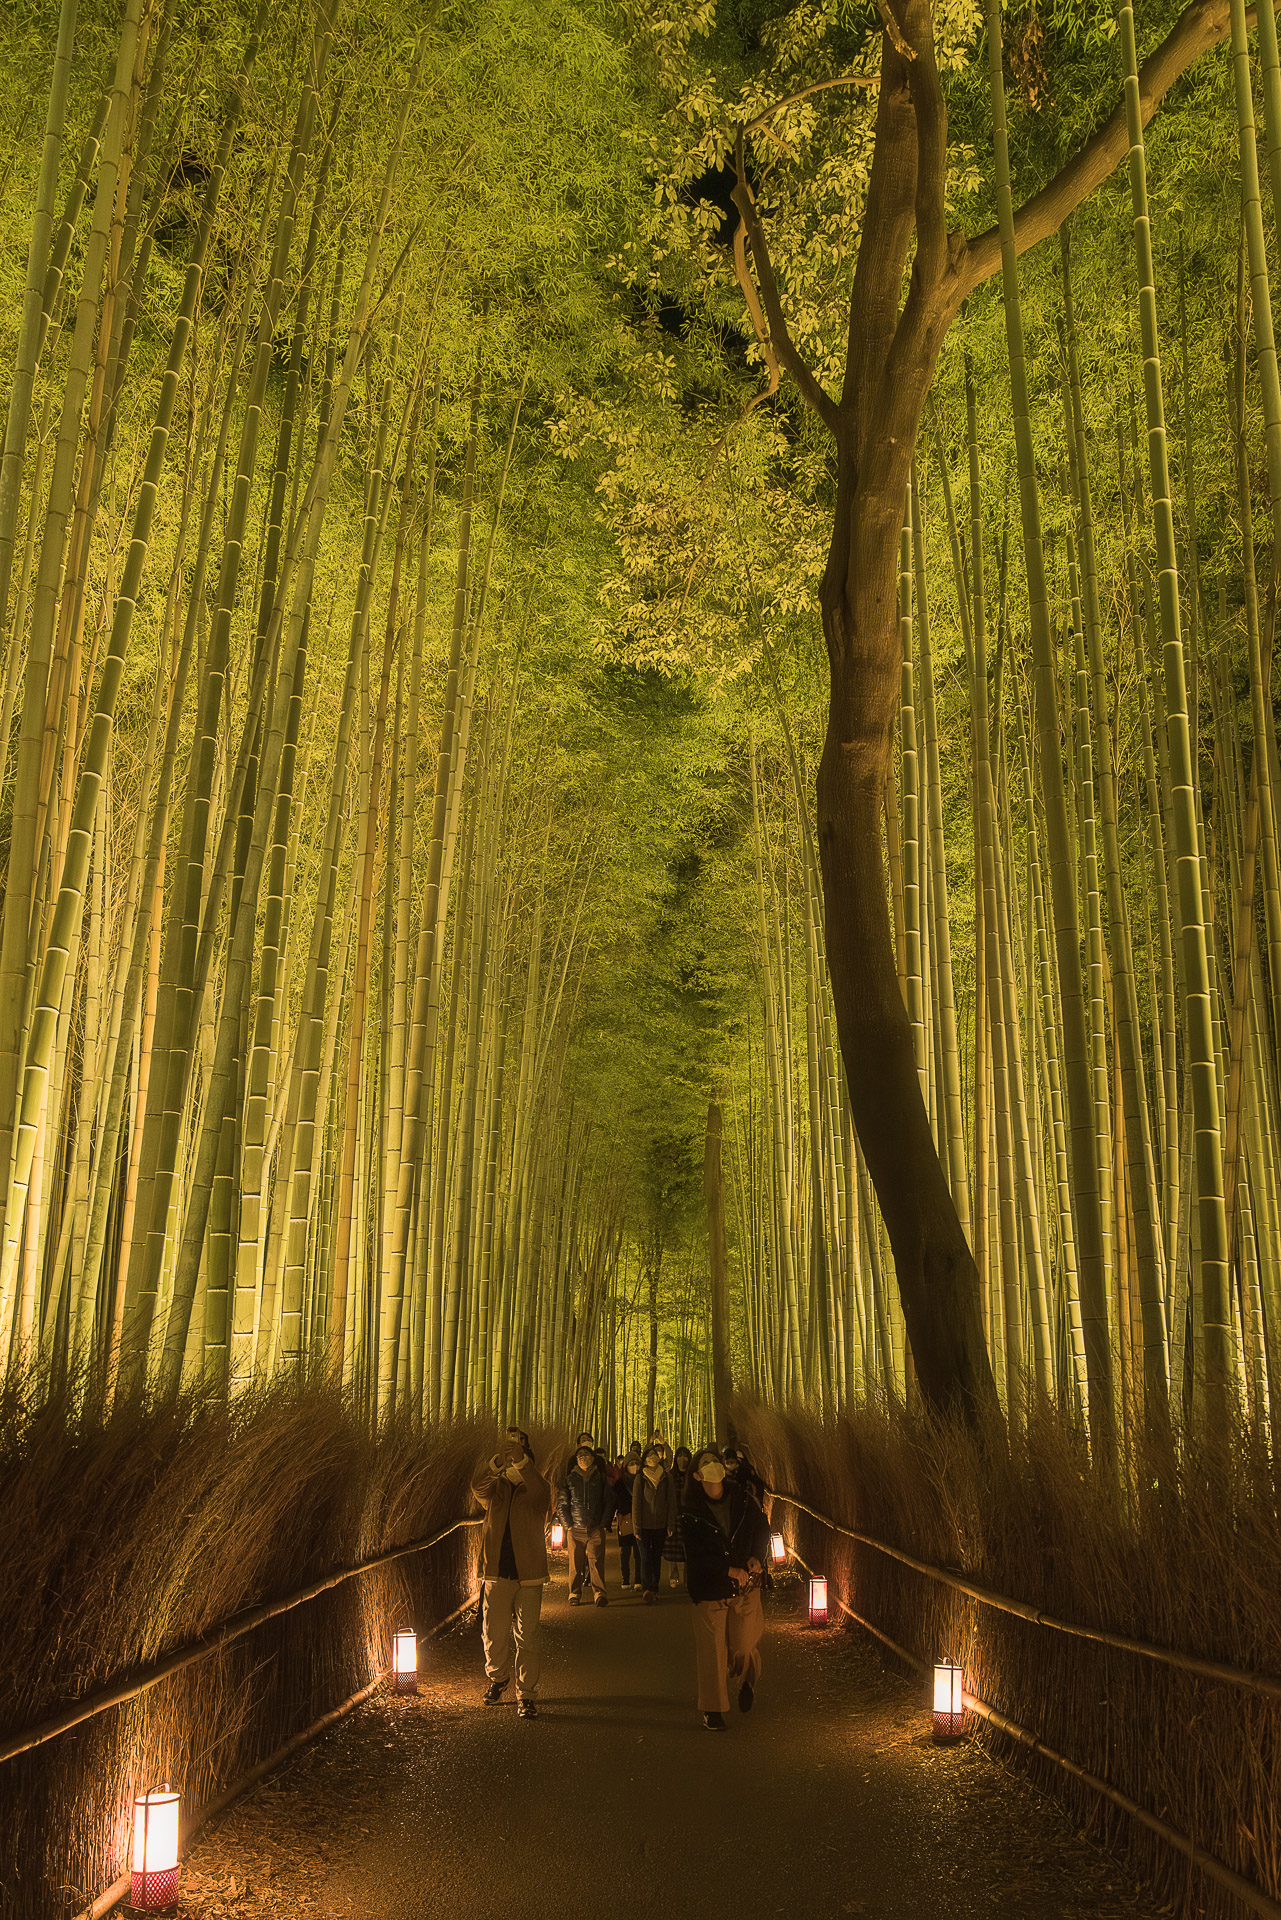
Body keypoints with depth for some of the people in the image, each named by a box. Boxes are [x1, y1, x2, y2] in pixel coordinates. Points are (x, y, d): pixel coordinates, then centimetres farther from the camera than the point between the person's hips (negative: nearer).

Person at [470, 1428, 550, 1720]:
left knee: (527, 1639, -2)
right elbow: (479, 1487, -17)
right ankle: (497, 1678, 35)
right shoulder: (495, 1490, 7)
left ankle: (526, 1695, 9)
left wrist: (521, 1459, -41)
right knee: (494, 1635, 8)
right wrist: (498, 1461, -37)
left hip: (529, 1575, -2)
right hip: (496, 1574, 2)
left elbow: (539, 1489, -23)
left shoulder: (536, 1490, 2)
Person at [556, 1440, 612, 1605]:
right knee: (575, 1562, 0)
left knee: (596, 1561, -8)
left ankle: (599, 1593, -8)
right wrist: (568, 1525, 1)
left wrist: (604, 1523, 4)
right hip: (575, 1530, 0)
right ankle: (574, 1593, 10)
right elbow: (562, 1504, 9)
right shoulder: (570, 1479, 8)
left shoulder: (601, 1478, 9)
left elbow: (609, 1502, 12)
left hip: (596, 1529, 0)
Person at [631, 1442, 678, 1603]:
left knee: (657, 1557, 7)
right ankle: (647, 1589, -13)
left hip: (660, 1525, 2)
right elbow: (636, 1502, 0)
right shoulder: (640, 1478, 0)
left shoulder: (667, 1478, 4)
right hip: (645, 1525, -2)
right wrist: (636, 1525, -5)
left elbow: (671, 1502, 5)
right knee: (646, 1557, -9)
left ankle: (653, 1589, 15)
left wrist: (670, 1524, 0)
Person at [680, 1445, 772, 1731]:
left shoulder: (742, 1499, 1)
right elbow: (696, 1554, -12)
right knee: (711, 1651, 0)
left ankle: (747, 1680, 39)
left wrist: (757, 1557, -6)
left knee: (743, 1647, 4)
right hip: (709, 1588, -2)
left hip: (746, 1585, 2)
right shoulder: (691, 1513, -7)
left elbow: (762, 1528, 11)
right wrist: (729, 1570, -20)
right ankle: (712, 1710, 17)